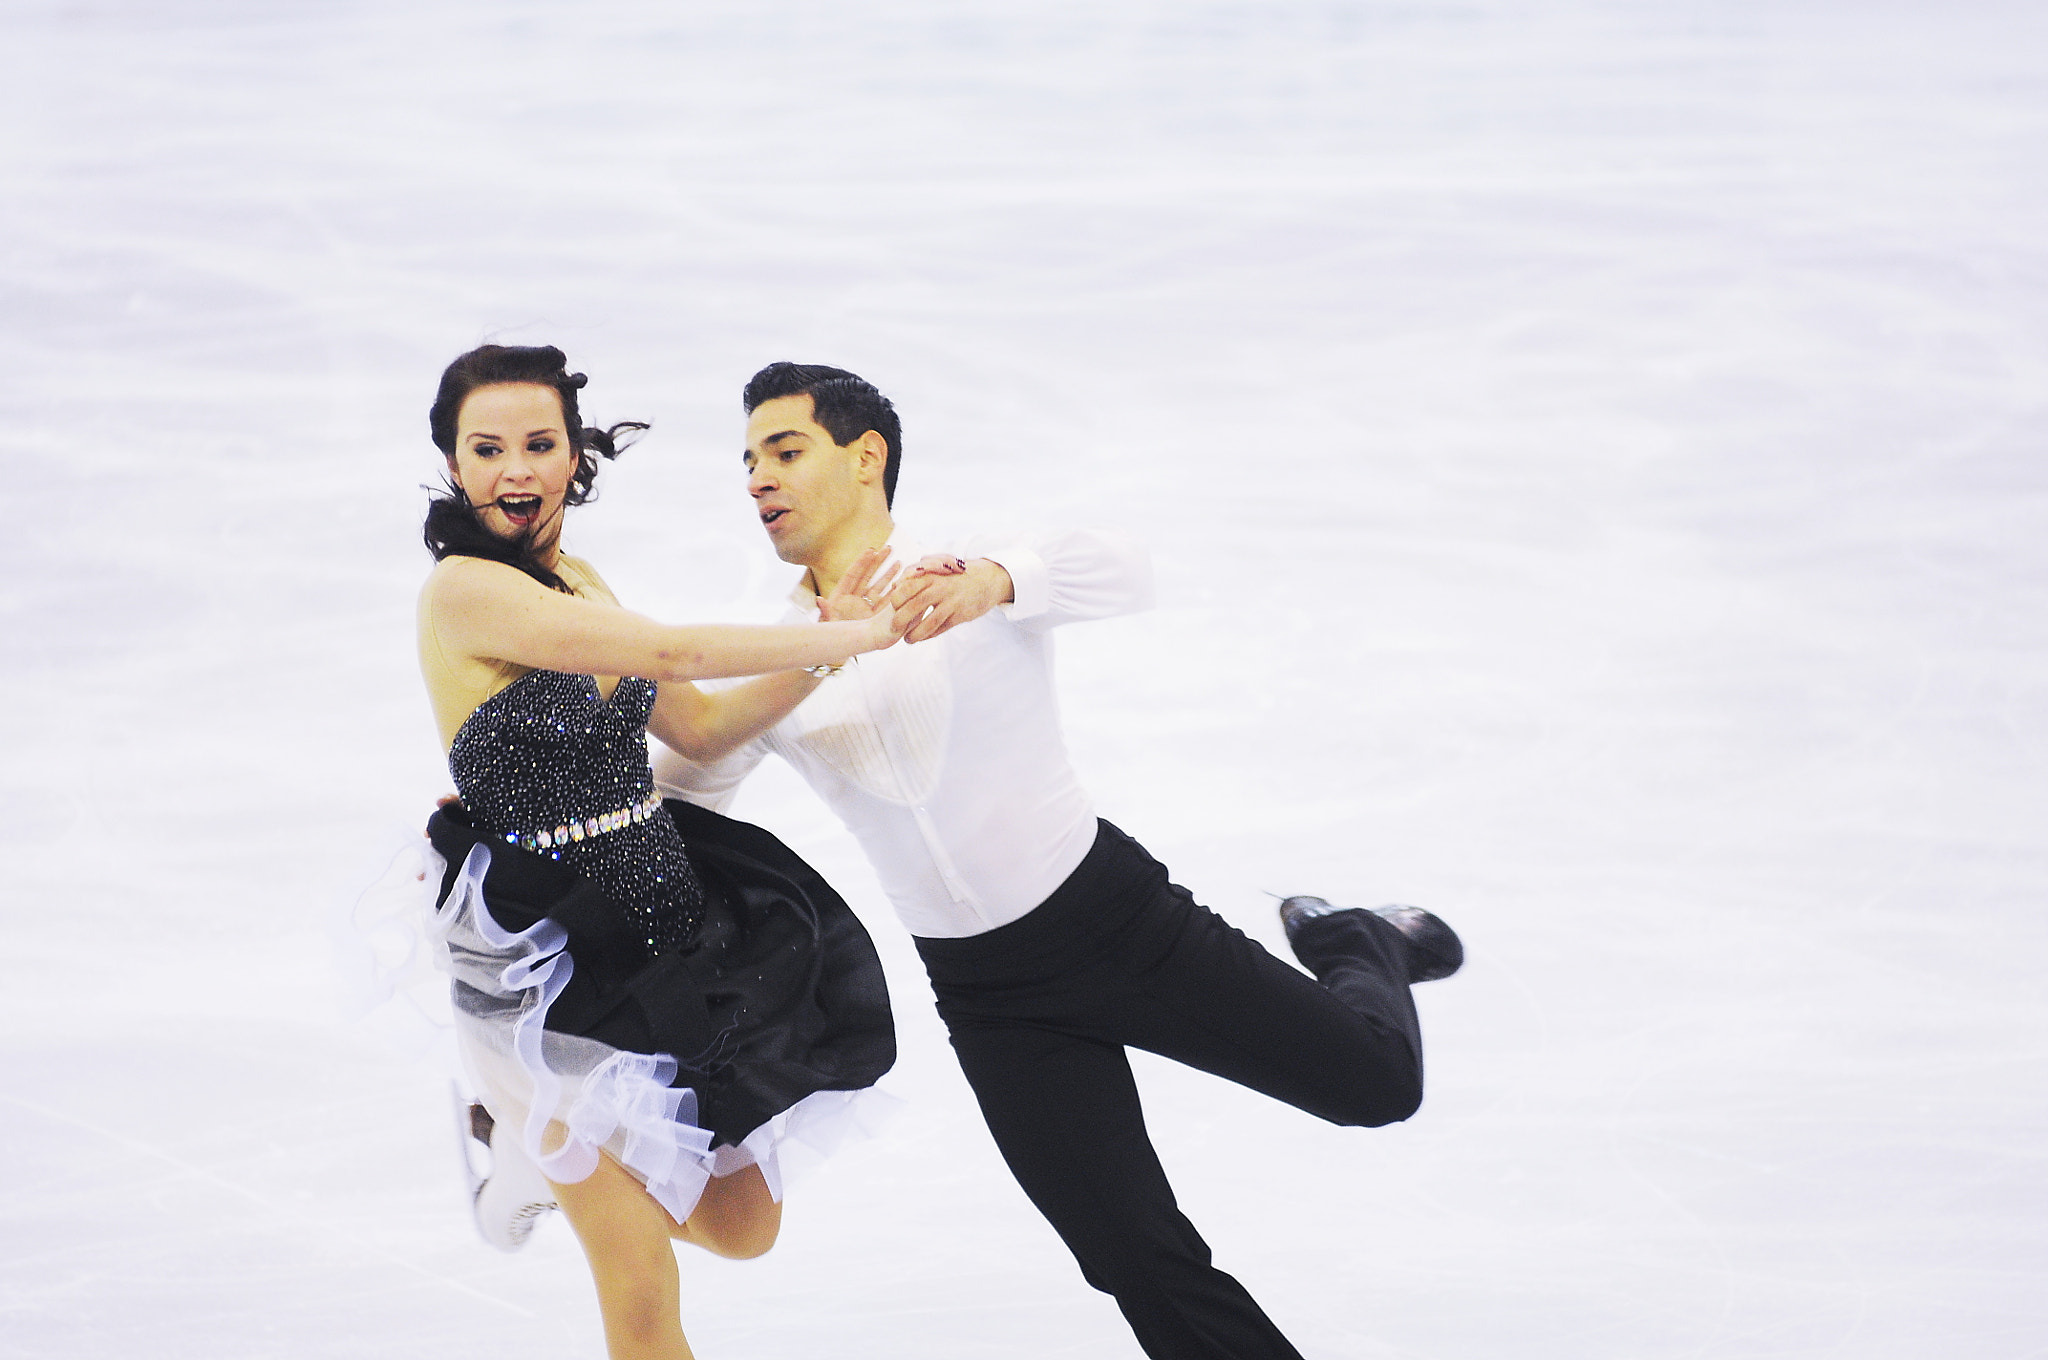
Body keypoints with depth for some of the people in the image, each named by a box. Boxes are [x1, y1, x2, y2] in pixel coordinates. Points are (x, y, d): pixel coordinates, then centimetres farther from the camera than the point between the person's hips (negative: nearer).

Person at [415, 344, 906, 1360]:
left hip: (666, 923, 8)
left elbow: (703, 729, 12)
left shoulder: (576, 581, 9)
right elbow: (673, 653, -22)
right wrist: (864, 635, -17)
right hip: (553, 962, -8)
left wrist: (828, 637, 0)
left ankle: (533, 1142, 36)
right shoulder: (465, 590, -17)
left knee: (744, 1226, 17)